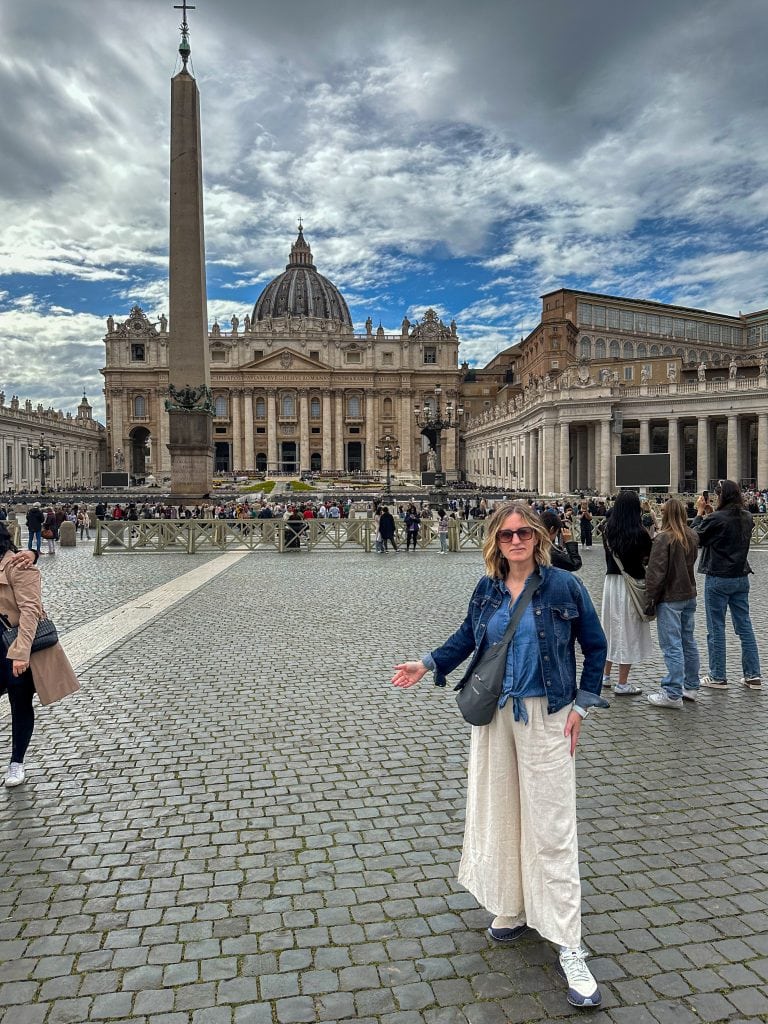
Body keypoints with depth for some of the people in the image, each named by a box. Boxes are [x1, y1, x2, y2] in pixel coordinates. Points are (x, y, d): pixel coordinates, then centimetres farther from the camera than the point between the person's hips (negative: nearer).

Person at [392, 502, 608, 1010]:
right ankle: (513, 908, 36)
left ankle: (570, 948, 10)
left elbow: (595, 646, -1)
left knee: (551, 828, -1)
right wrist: (428, 665, 3)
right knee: (500, 812, 15)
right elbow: (467, 636, 15)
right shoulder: (488, 588, 1)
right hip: (495, 714, 4)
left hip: (546, 717, -4)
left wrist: (581, 705, -5)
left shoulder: (564, 586, -9)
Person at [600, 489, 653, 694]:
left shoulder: (608, 528, -2)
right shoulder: (639, 532, -15)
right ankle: (622, 684, 10)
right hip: (632, 583, -5)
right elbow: (649, 558, -4)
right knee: (628, 630, 4)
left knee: (610, 625, 19)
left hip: (611, 580, 5)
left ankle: (605, 675, 29)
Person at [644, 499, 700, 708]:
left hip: (670, 598, -8)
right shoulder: (692, 537, 6)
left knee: (672, 646, -5)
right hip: (689, 595, 8)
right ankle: (691, 687, 26)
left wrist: (650, 597, -9)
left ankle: (673, 694, -1)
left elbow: (656, 571, -16)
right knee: (688, 641, 16)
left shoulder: (664, 538, -16)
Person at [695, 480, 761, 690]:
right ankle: (753, 675, 16)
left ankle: (718, 677, 9)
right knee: (745, 626, 12)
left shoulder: (715, 519, -18)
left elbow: (697, 539, -6)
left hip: (717, 579, -6)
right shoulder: (747, 518, 3)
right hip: (741, 577, 6)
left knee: (716, 628, 3)